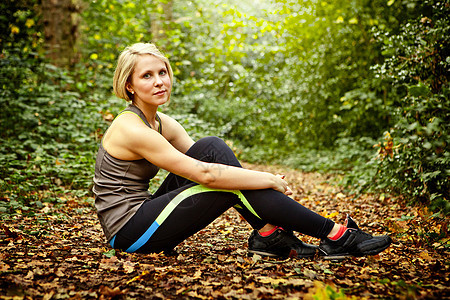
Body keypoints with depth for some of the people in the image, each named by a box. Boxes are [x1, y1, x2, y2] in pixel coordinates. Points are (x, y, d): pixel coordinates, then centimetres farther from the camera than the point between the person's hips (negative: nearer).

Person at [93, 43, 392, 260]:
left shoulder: (162, 122, 7)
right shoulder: (131, 128, -21)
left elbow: (205, 160, 4)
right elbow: (204, 174, -26)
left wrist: (264, 177, -10)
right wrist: (269, 180, -21)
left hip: (143, 215, 8)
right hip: (129, 232, -8)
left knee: (212, 147, -9)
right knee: (234, 184, -17)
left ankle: (268, 234, -10)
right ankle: (334, 235, -10)